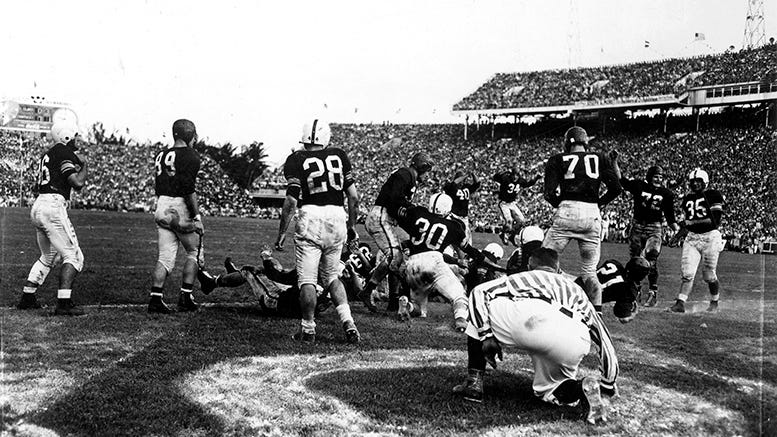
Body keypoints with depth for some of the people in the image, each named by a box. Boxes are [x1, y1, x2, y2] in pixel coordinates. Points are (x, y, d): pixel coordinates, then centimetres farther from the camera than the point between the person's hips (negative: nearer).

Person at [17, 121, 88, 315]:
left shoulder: (47, 155, 20)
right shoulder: (65, 153, -7)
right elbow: (77, 183, -15)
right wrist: (83, 165, 4)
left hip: (37, 206, 9)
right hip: (53, 207, -9)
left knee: (48, 256, 23)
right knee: (73, 256, -4)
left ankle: (27, 298, 24)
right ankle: (64, 303, -12)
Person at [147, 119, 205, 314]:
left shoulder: (161, 155, 14)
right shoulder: (190, 156, -9)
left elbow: (158, 187, 16)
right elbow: (189, 189, -17)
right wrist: (197, 217, -15)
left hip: (161, 207, 6)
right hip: (181, 207, -6)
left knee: (165, 257, 7)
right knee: (194, 252, 10)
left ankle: (155, 298, -1)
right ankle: (185, 297, 8)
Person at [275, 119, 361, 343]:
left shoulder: (296, 160, 1)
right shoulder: (339, 156, 12)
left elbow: (291, 201, -6)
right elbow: (354, 197, 10)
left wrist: (281, 232, 4)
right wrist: (352, 226, 21)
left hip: (311, 217, -4)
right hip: (337, 218, 4)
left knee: (307, 280, 4)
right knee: (331, 276, 19)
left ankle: (308, 329, 11)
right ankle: (348, 322, 6)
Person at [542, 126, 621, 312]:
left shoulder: (557, 160, 8)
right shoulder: (600, 159, 15)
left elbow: (550, 193, -2)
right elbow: (616, 188, 6)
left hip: (567, 212, -3)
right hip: (593, 215, 3)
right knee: (589, 270, 13)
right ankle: (597, 311, 9)